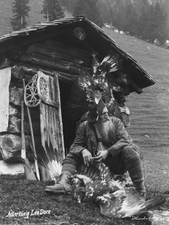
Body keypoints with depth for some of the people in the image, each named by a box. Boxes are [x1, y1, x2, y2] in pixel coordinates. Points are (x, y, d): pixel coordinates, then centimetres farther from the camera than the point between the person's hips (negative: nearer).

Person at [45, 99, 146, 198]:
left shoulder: (116, 122, -3)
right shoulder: (84, 126, 0)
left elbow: (125, 140, -14)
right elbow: (75, 145, 0)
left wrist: (108, 152, -26)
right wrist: (83, 151, -25)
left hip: (116, 163, -2)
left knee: (129, 150, -31)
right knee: (72, 155, -6)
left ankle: (141, 189, -24)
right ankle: (64, 182, -29)